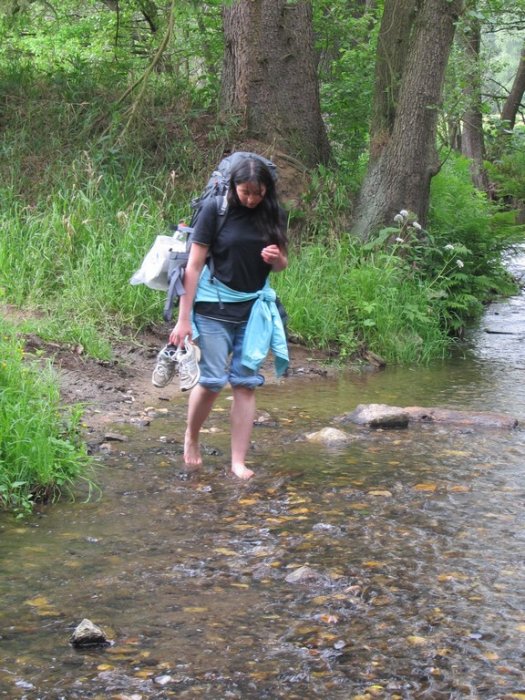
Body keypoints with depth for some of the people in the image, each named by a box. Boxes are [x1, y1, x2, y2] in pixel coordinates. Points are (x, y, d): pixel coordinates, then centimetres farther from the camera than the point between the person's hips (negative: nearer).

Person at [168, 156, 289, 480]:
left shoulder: (273, 214, 2)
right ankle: (191, 437, 24)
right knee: (213, 380, -4)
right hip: (215, 307, -3)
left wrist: (276, 257, -12)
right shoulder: (216, 210, -10)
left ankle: (239, 462, 6)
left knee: (246, 382, 2)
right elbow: (194, 265, -9)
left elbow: (282, 264, 14)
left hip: (254, 308, 3)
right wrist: (184, 319, -11)